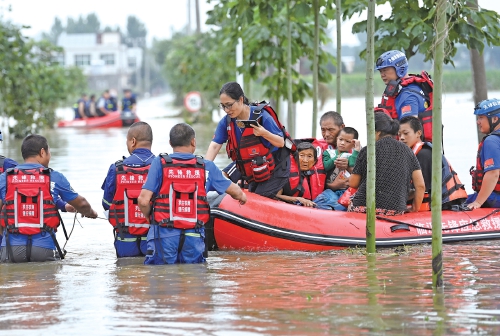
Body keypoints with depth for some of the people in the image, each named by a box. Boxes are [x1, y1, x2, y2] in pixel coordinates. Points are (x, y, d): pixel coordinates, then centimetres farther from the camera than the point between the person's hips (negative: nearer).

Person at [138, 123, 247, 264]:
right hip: (194, 236, 1)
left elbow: (143, 201, -7)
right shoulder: (206, 167, 5)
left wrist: (150, 217, 14)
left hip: (165, 233, -1)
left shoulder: (160, 164, -1)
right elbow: (236, 192, 18)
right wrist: (242, 196, 41)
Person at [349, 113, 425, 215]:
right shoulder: (407, 151, 11)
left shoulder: (367, 150, 2)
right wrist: (415, 209, 19)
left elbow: (353, 183, 8)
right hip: (396, 210, 3)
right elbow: (420, 186, 8)